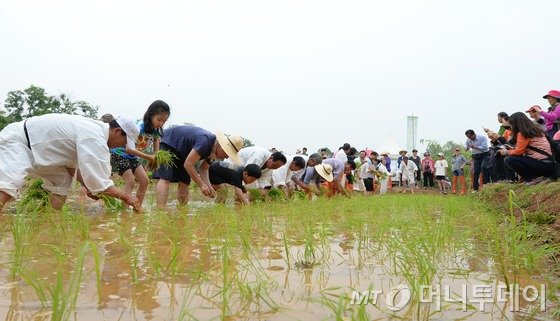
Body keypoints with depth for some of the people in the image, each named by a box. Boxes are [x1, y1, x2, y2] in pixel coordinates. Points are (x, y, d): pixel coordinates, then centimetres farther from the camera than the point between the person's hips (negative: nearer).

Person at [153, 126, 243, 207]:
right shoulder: (205, 141, -34)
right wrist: (202, 185, -28)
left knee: (184, 182, 1)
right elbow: (188, 164, -32)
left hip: (180, 153, 9)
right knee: (165, 179, -21)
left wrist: (209, 186, -15)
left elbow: (203, 168, 2)